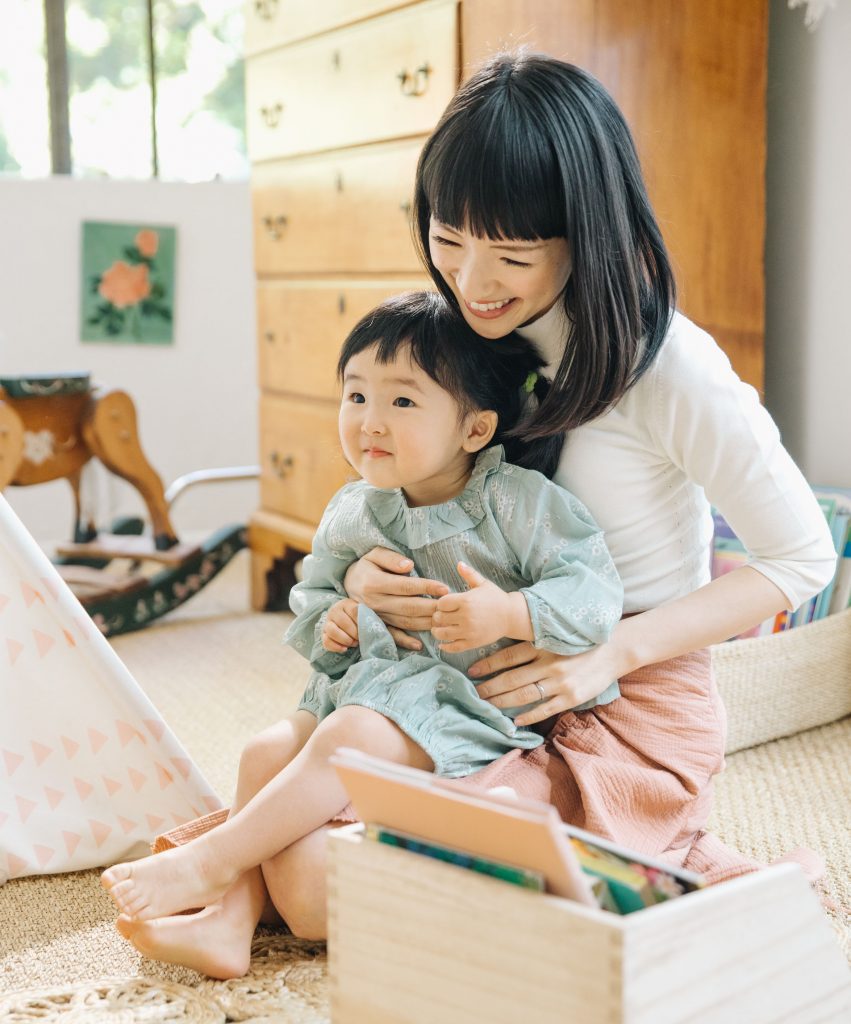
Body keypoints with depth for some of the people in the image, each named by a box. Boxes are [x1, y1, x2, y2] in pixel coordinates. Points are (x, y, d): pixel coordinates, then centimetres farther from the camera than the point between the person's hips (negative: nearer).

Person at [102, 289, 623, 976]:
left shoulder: (522, 503, -11)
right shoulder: (350, 514, 6)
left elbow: (596, 591, -14)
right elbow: (314, 593, 21)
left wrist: (509, 614, -29)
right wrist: (328, 622, -3)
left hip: (478, 698, -7)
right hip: (372, 682, 7)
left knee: (349, 735, -27)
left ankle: (209, 864, -17)